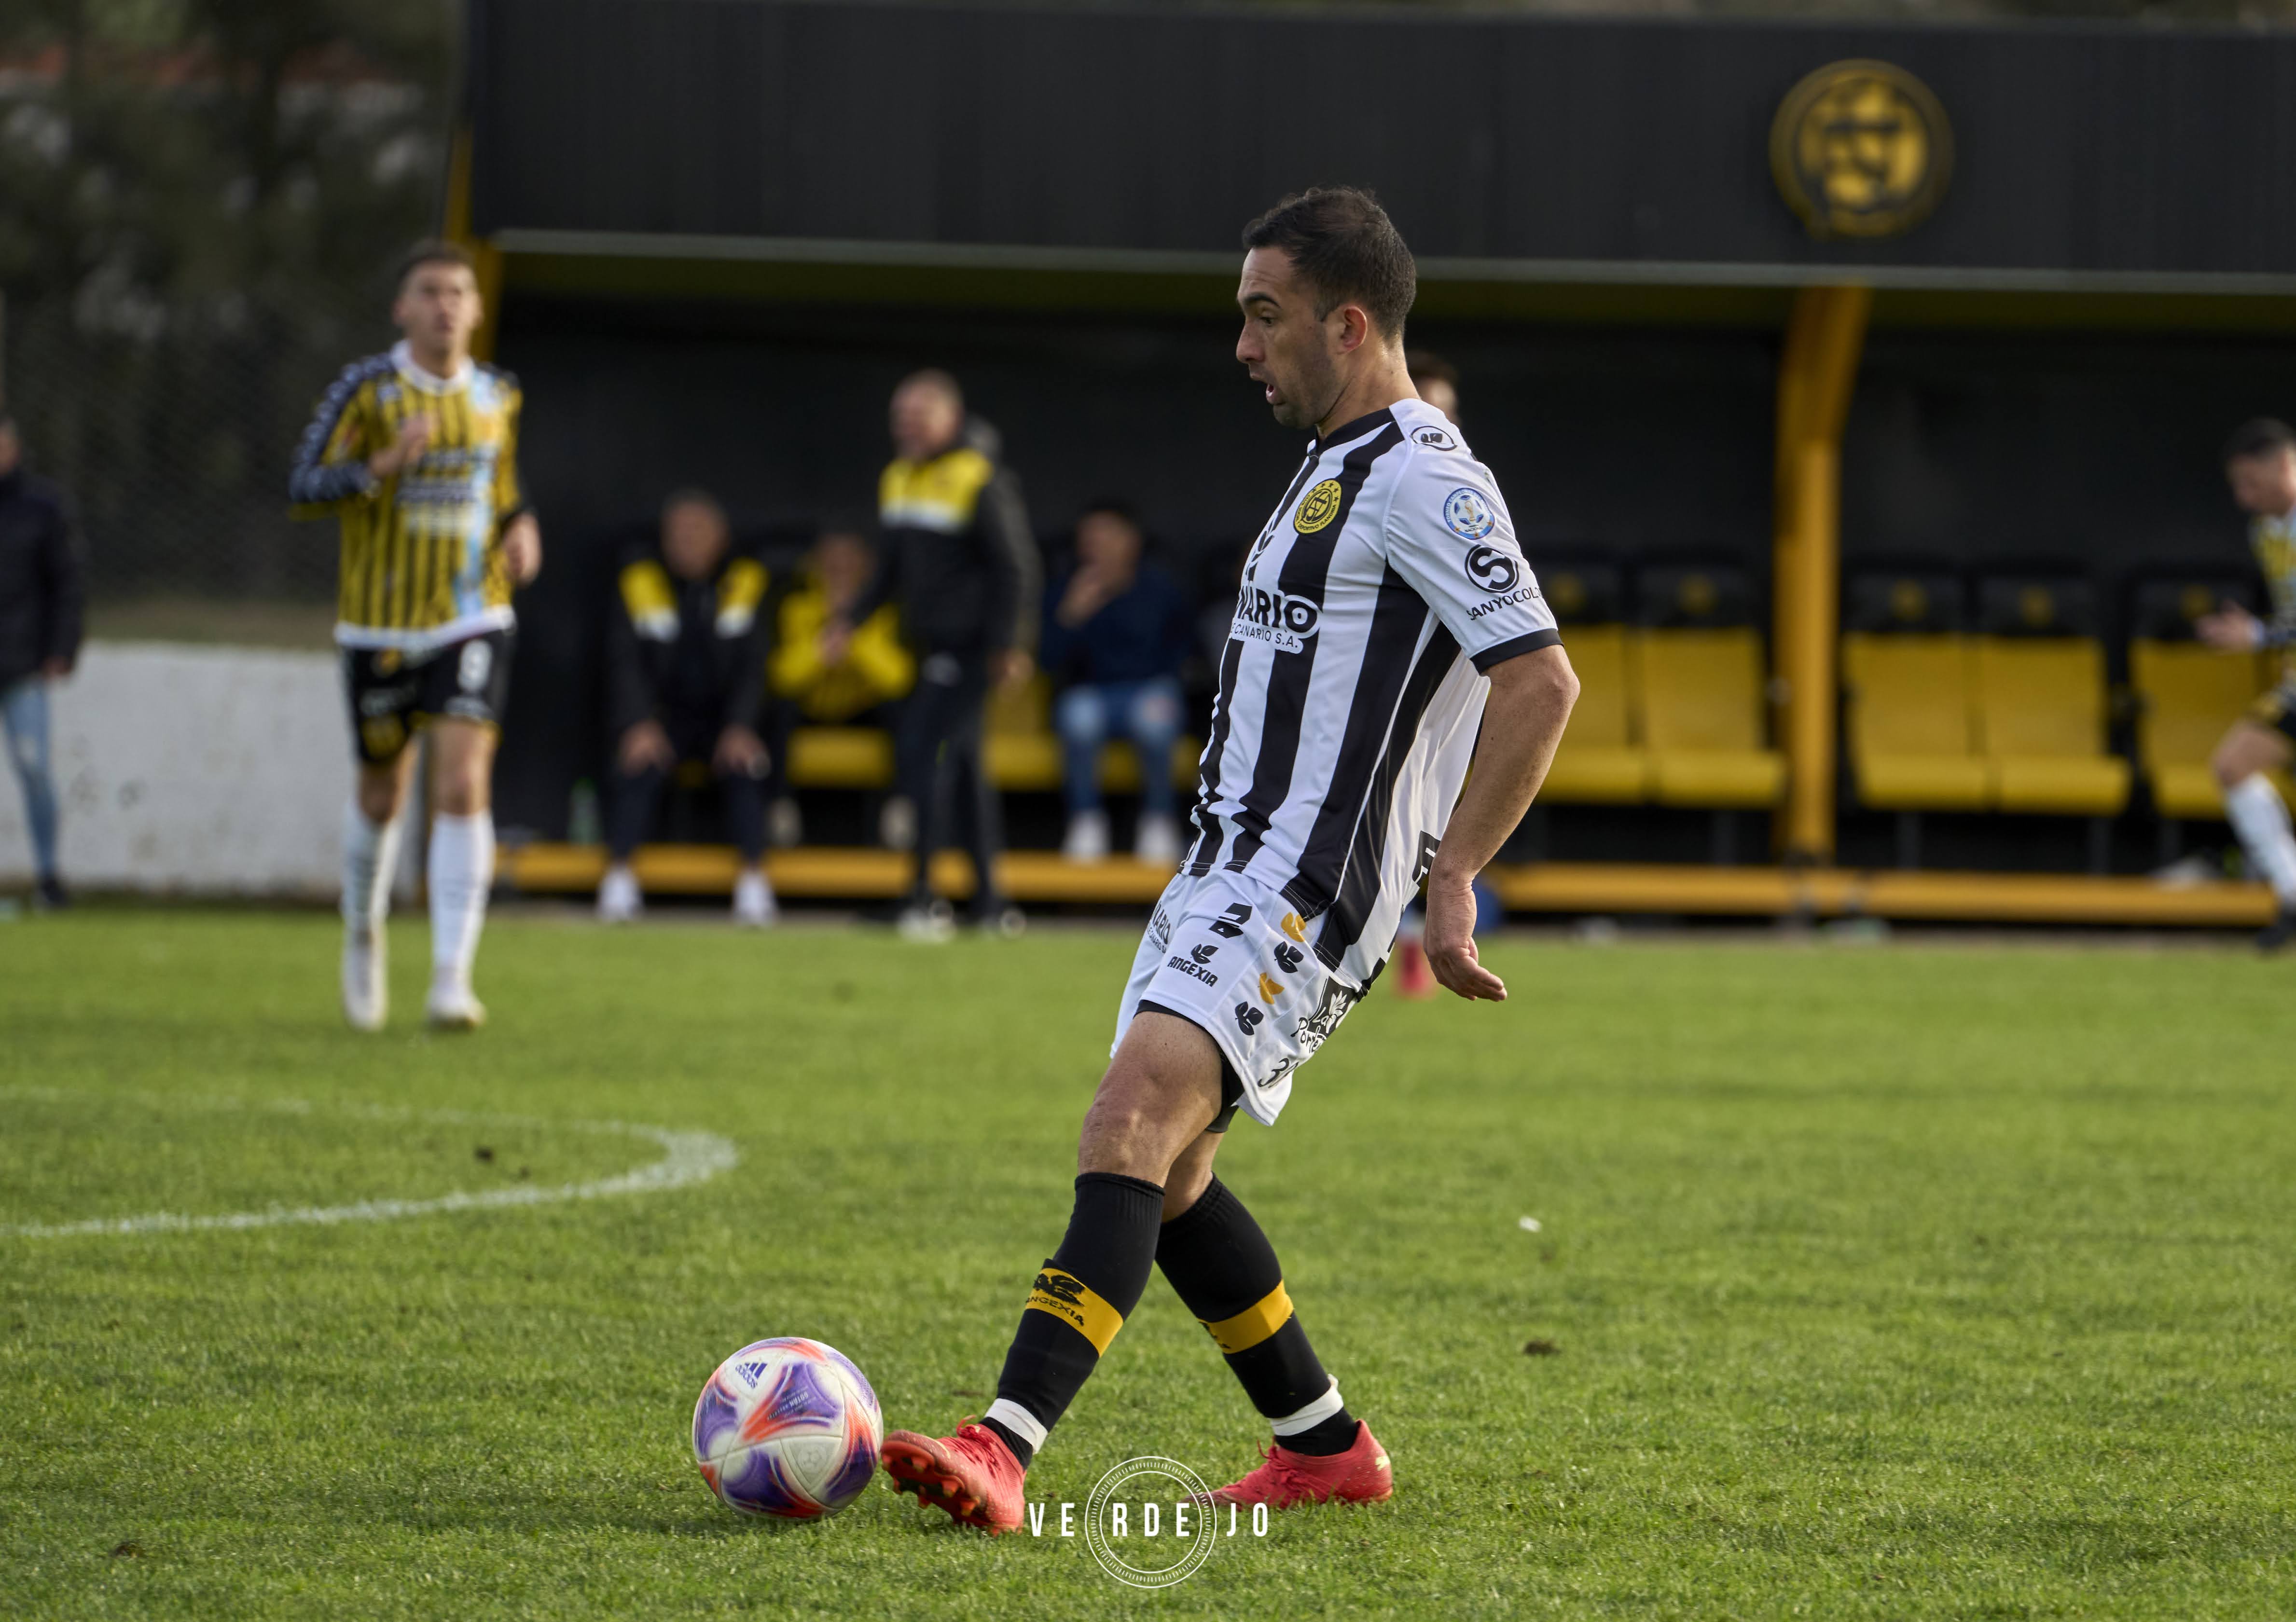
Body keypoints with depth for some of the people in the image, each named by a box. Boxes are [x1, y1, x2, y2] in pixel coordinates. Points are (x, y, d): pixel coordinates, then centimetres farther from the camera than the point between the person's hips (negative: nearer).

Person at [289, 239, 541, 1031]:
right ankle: (364, 934, 41)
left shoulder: (498, 396, 6)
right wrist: (383, 465, -28)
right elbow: (302, 489, -12)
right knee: (382, 795, 12)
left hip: (472, 620, 1)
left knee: (463, 787, -16)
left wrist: (520, 528, 1)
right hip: (380, 626, -1)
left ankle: (452, 980, -18)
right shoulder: (367, 388, -7)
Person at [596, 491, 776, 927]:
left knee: (743, 765, -30)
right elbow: (625, 661, -5)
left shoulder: (746, 582, 2)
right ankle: (618, 878, -25)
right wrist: (639, 724, -21)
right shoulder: (639, 581, 0)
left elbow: (753, 663, -1)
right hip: (662, 716, 0)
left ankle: (754, 881, -25)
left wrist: (739, 727, -17)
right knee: (640, 764, -31)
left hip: (724, 719, 0)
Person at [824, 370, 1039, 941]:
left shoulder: (981, 481, -14)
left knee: (921, 750, -16)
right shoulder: (898, 478, 11)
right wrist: (853, 621, 17)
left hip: (971, 644, -8)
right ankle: (989, 899, 17)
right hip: (932, 644, 8)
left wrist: (1008, 646, -19)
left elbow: (1014, 566, -14)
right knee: (963, 767, 11)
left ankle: (924, 893, -14)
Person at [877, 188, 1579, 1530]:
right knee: (1164, 1172, 13)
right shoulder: (1339, 472, 20)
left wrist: (1452, 878, -22)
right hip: (1233, 871, 11)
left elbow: (1542, 682, -21)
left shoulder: (1422, 484, -13)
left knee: (1135, 1122, -24)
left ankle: (1005, 1447, -37)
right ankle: (1325, 1448, 24)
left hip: (1300, 897, -11)